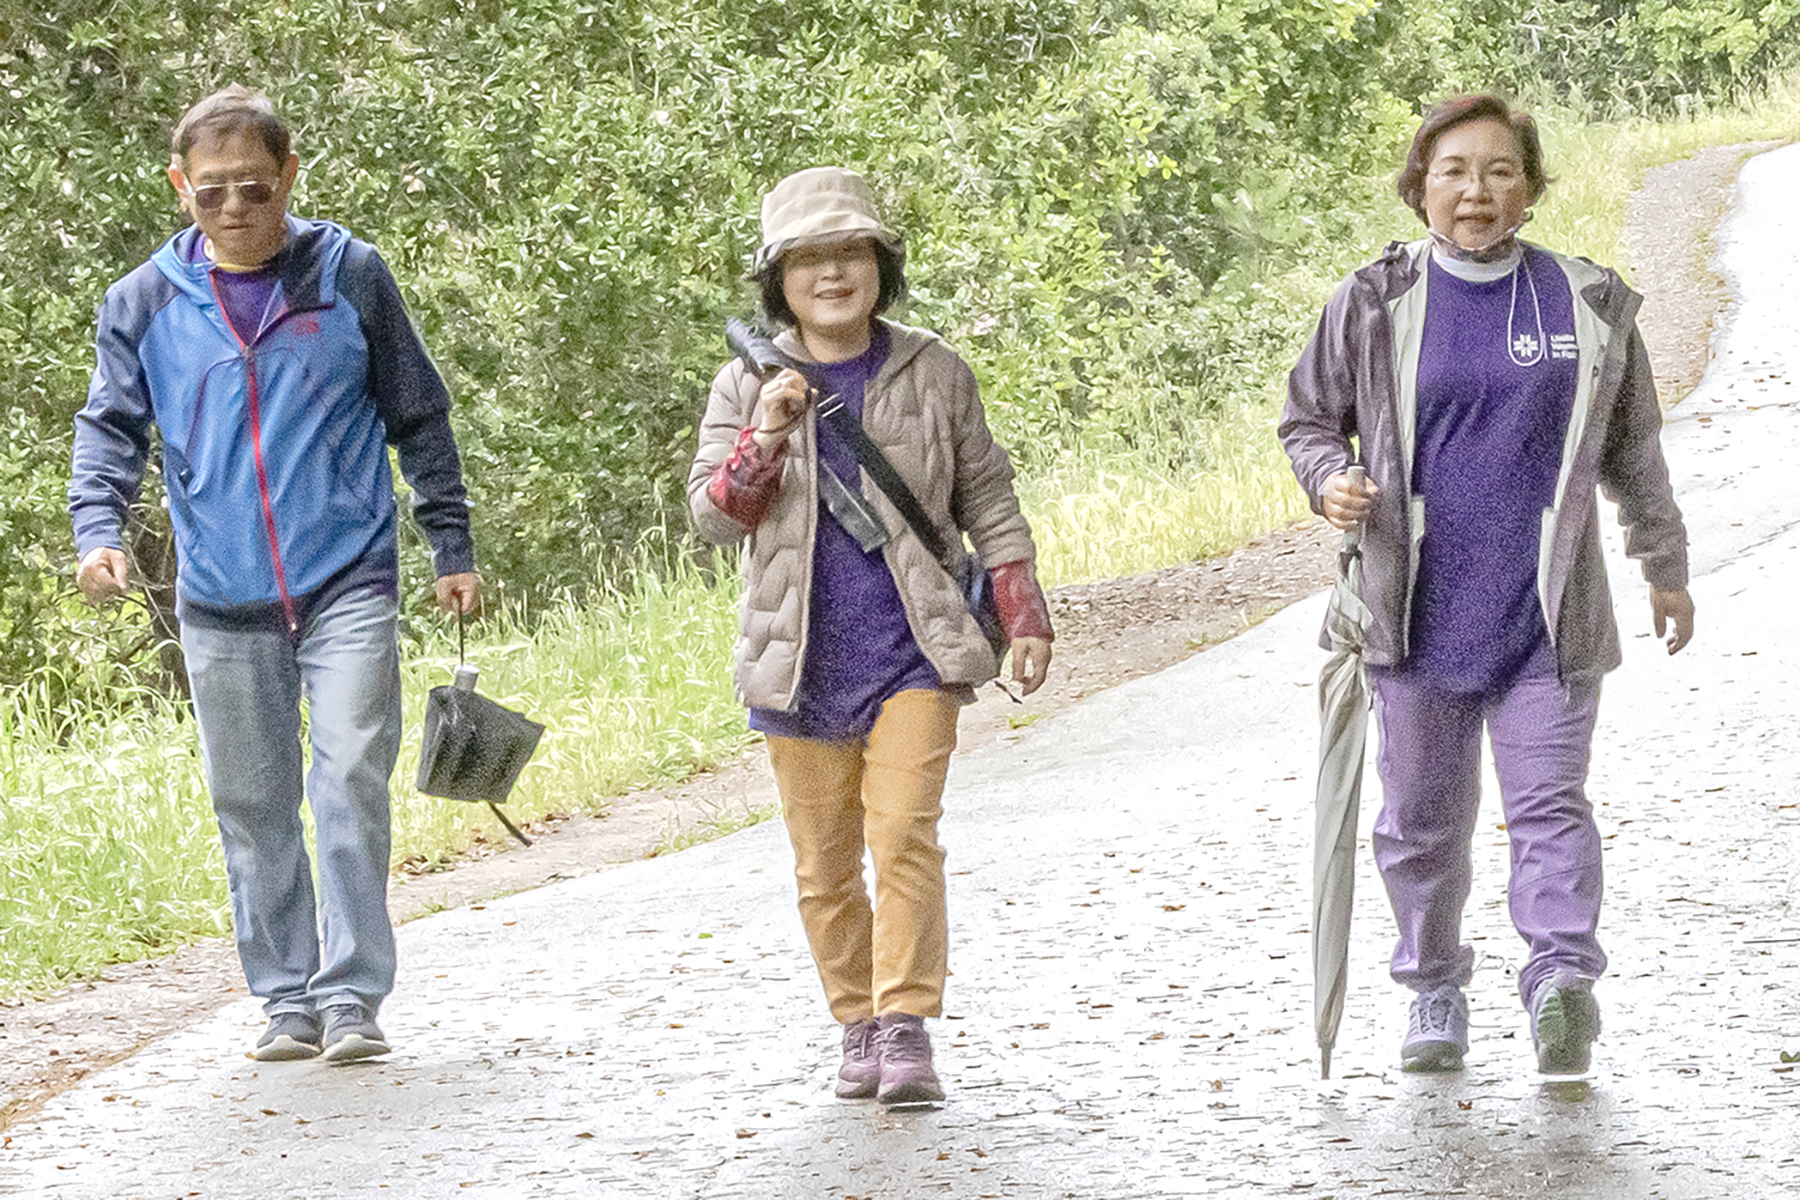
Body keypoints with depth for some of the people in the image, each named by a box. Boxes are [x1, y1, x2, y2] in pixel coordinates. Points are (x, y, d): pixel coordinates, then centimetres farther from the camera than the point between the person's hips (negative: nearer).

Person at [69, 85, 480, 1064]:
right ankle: (287, 999, 17)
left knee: (352, 782, -12)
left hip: (348, 584, -2)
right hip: (221, 603, 2)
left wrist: (454, 548, 9)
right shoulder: (146, 301, 5)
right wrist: (96, 528, -13)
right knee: (252, 806, 7)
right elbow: (109, 426, 6)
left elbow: (419, 418, 9)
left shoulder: (350, 277, 2)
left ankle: (352, 995, -7)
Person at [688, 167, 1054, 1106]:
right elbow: (712, 516, -3)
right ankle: (859, 1028, 19)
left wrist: (1024, 621, 4)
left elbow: (987, 500, 10)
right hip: (802, 663, 2)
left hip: (912, 653, -2)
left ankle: (907, 1030, -15)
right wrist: (766, 439, -20)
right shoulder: (748, 386, 3)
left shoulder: (932, 374, 3)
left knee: (903, 834, -15)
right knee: (825, 862, 7)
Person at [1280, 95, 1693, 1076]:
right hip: (1418, 612, 1)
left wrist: (1666, 569, 20)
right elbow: (1308, 420, 13)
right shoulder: (1373, 304, 3)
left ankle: (1562, 978, -20)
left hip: (1546, 616, -1)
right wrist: (1330, 480, -9)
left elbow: (1632, 450, 16)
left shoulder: (1589, 306, 5)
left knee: (1549, 802, -11)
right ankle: (1434, 994, 22)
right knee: (1421, 815, 9)